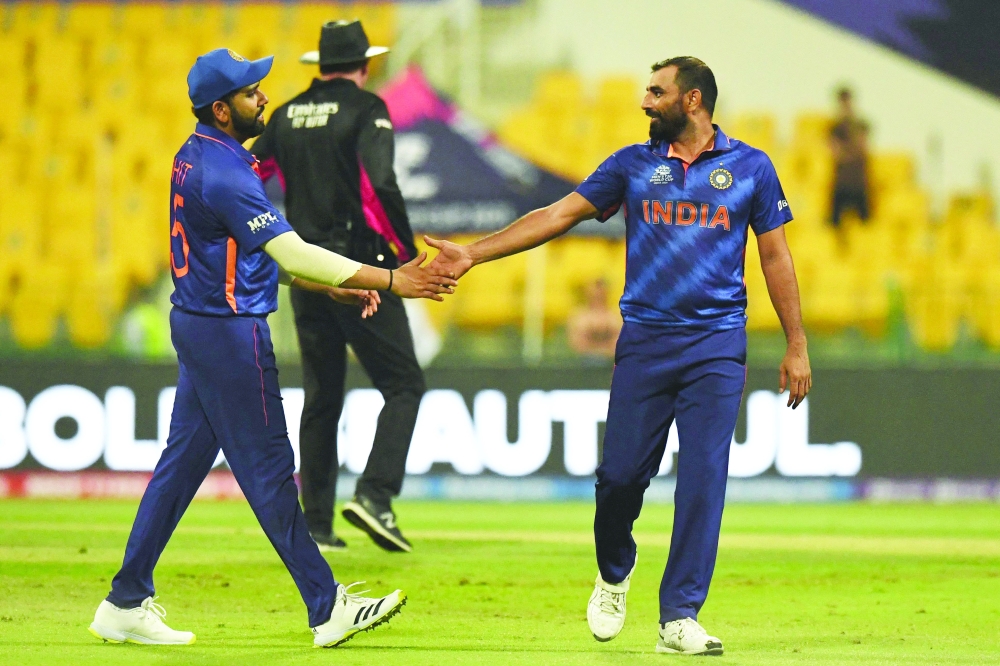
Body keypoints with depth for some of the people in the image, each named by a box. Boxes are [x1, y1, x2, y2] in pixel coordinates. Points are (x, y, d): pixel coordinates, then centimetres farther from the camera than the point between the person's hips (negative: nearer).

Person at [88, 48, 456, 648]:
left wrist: (337, 288, 11)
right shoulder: (224, 174, -21)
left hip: (197, 327, 10)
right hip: (230, 333, -10)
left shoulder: (197, 158, 11)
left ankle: (127, 604, 15)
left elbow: (266, 253, 16)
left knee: (183, 461, 12)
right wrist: (389, 281, -24)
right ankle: (328, 609, 3)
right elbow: (292, 253, -25)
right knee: (268, 470, -3)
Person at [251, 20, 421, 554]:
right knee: (402, 383, -3)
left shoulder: (288, 115, 11)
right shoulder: (365, 109, -7)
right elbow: (380, 186, -19)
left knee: (320, 397, 12)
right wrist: (408, 252, -9)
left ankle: (316, 525, 10)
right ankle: (374, 495, -21)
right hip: (359, 265, -6)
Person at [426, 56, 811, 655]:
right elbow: (560, 214, 7)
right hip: (644, 341, 1)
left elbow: (775, 255, 8)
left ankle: (680, 618, -5)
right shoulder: (633, 165, 9)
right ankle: (614, 575, 26)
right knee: (621, 473, -3)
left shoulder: (750, 167, 5)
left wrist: (797, 346, 4)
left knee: (703, 480, -9)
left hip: (717, 345, -1)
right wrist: (475, 253, -1)